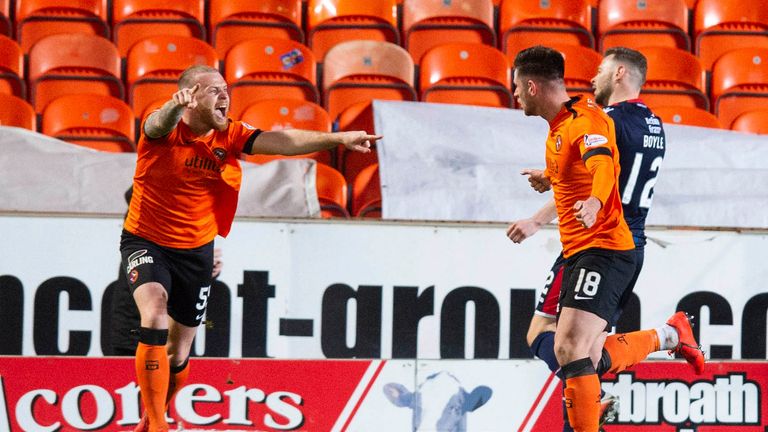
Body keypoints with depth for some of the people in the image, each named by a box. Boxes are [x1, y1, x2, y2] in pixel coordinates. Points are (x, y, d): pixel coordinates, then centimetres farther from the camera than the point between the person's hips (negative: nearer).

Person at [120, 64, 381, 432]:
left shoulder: (228, 136, -6)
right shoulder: (163, 131, -17)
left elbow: (278, 141, -17)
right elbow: (159, 124, -40)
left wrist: (337, 138, -31)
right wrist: (175, 105, -65)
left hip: (196, 250, 4)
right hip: (145, 241, -4)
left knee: (179, 352, 10)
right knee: (155, 309, -30)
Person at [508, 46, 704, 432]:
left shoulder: (586, 120, -13)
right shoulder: (558, 129, 18)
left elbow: (603, 167, -34)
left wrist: (593, 204, -53)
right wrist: (535, 222, 49)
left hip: (604, 250, -10)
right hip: (577, 255, 10)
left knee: (570, 350, -22)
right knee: (590, 360, 8)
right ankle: (670, 334, 27)